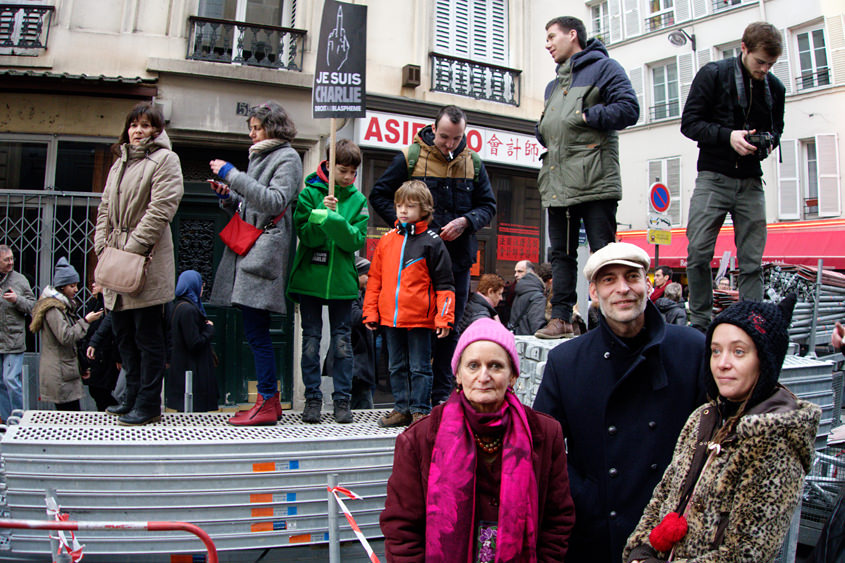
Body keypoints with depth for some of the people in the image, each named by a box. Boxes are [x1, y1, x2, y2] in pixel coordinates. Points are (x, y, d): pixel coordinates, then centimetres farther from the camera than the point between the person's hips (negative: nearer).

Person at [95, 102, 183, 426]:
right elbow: (105, 210, 20)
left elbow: (160, 209, -12)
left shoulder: (165, 159, -1)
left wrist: (132, 249, -15)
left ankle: (149, 404, 2)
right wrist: (102, 247, 4)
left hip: (147, 262, -8)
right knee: (123, 333, 12)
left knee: (148, 336, -4)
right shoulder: (119, 164, 22)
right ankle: (134, 396, 22)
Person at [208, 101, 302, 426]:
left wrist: (232, 175, -17)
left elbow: (275, 201, -18)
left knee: (256, 329, -10)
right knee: (254, 329, 7)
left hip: (264, 250, -9)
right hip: (246, 251, 9)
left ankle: (267, 403, -4)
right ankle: (270, 399, 13)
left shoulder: (287, 158, -2)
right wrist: (226, 196, 7)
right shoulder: (259, 156, 24)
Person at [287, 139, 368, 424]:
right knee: (311, 341, 4)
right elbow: (306, 235, -6)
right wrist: (321, 213, -21)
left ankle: (342, 400, 12)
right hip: (309, 278, -1)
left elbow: (357, 240, -6)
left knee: (342, 342, 4)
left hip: (341, 280, 1)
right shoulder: (309, 193, 1)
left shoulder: (358, 200, 5)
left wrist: (333, 218, -19)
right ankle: (312, 399, 14)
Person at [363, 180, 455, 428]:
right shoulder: (387, 240, 9)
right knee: (396, 367, 14)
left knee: (419, 368, 4)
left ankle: (420, 411, 14)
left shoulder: (432, 242, -3)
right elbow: (375, 279, 13)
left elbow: (444, 284, -4)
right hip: (390, 318, 5)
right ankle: (401, 408, 24)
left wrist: (444, 317, -10)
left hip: (420, 319, -5)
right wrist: (370, 312, 9)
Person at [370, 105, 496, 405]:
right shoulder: (409, 158, -1)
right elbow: (379, 195, 4)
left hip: (458, 257, 3)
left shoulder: (473, 162, 7)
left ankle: (442, 395, 18)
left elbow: (488, 205, 12)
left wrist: (466, 221, -8)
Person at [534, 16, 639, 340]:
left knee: (603, 252, -6)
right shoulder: (554, 85, 26)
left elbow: (628, 108, -9)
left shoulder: (603, 67, 3)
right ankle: (561, 318, 13)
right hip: (557, 184, 8)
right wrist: (543, 131, 9)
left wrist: (585, 116, -11)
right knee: (561, 253, 8)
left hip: (594, 180, -8)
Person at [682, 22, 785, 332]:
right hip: (713, 178, -3)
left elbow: (776, 128, 22)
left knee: (752, 262, 1)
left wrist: (768, 142, -3)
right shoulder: (713, 74, -1)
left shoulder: (775, 87, 10)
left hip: (750, 182, 3)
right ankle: (700, 324, 5)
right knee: (698, 253, -8)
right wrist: (729, 136, -19)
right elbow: (690, 122, -5)